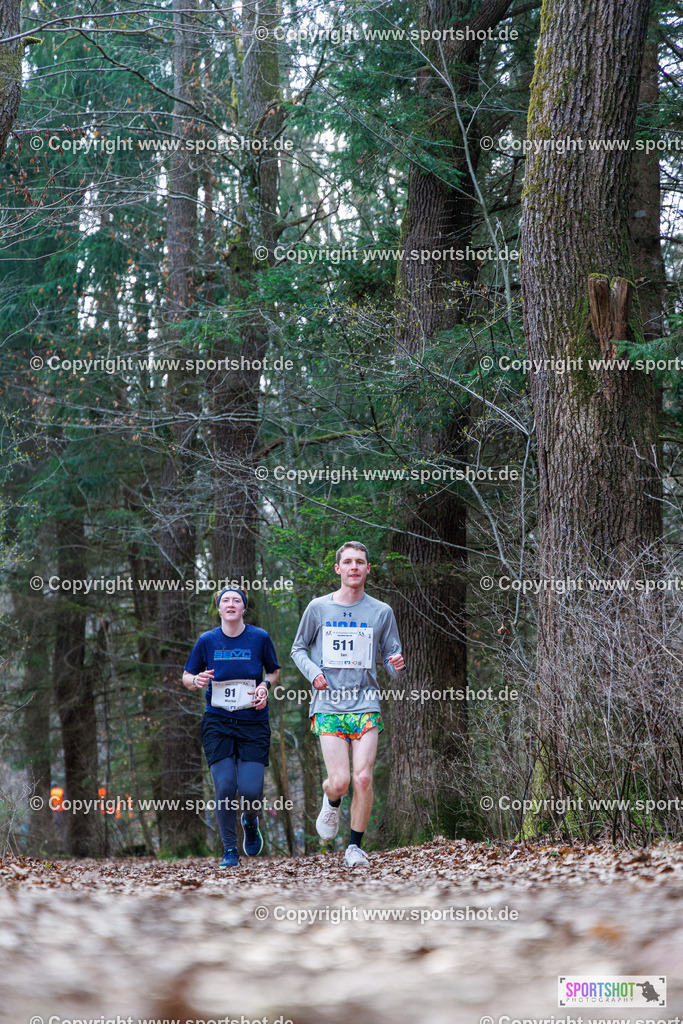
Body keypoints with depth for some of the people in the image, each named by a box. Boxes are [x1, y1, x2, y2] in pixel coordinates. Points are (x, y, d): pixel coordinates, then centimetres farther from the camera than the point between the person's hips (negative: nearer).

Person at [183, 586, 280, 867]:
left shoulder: (260, 638, 0)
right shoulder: (207, 640, 1)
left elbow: (275, 671, 14)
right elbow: (186, 676, 11)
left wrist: (265, 686, -6)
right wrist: (197, 681, -12)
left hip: (253, 723, 0)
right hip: (217, 723, 0)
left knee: (251, 790, -10)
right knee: (225, 788, -11)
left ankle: (250, 823, 26)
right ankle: (229, 850, 8)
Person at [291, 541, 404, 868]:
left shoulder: (381, 612, 6)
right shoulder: (318, 608, 4)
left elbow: (392, 656, 12)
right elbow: (298, 649, 15)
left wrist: (397, 663, -12)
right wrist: (313, 672, -5)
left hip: (365, 705, 1)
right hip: (328, 706, -1)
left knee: (363, 777, -11)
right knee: (339, 780, -11)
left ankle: (355, 846, 6)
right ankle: (331, 803, 27)